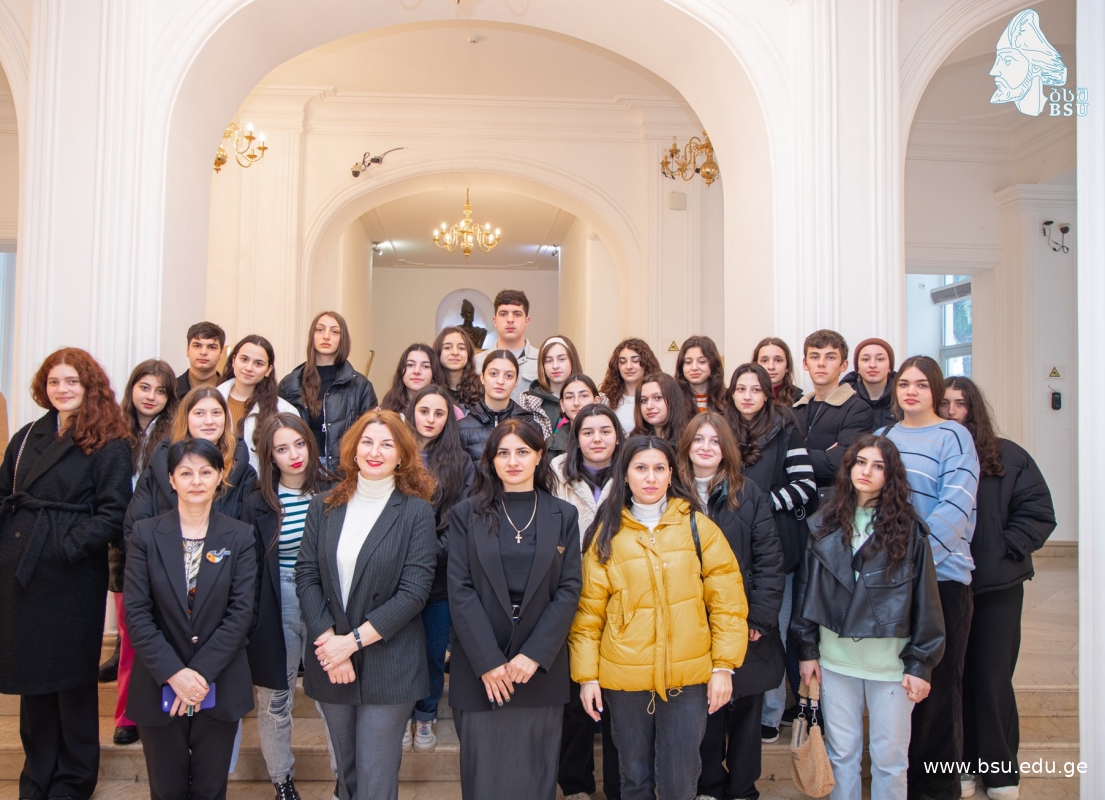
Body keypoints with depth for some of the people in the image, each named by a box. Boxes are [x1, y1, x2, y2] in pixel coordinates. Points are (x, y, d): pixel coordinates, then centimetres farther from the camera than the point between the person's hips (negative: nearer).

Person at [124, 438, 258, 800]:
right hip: (160, 687, 0)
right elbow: (137, 612, -6)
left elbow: (241, 612, -6)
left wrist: (202, 673, -14)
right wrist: (173, 673, -14)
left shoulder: (240, 536, -1)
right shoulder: (145, 533, -2)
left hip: (219, 688, 0)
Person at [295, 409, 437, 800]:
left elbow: (415, 589, -12)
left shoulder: (416, 512, -5)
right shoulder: (323, 507, 6)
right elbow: (305, 576, 0)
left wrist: (353, 640, -15)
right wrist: (328, 642, -12)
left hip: (388, 663, -3)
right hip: (330, 661, 4)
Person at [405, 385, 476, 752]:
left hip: (441, 576, 0)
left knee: (435, 650, 11)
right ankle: (402, 715, 30)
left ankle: (426, 717, 31)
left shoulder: (462, 464, 2)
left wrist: (430, 552, -14)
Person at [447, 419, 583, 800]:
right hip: (480, 668, -1)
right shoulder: (466, 514, 3)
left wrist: (534, 655, -11)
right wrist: (488, 661, -12)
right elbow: (460, 591, -4)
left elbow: (569, 590, 0)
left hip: (541, 668, 1)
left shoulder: (563, 515, 6)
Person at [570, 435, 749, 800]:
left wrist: (723, 666, -6)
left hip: (688, 676, 0)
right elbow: (588, 610, 0)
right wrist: (586, 675, -4)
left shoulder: (698, 526, -1)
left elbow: (727, 601, -1)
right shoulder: (606, 533, 1)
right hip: (624, 676, 1)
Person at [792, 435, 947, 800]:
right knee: (841, 753, 13)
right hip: (835, 660, 3)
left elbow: (925, 600, -4)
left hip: (892, 662, -2)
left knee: (889, 758, 8)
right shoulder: (825, 524, 3)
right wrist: (807, 650, 5)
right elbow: (807, 589, 6)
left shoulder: (908, 529, -6)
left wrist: (921, 664, -5)